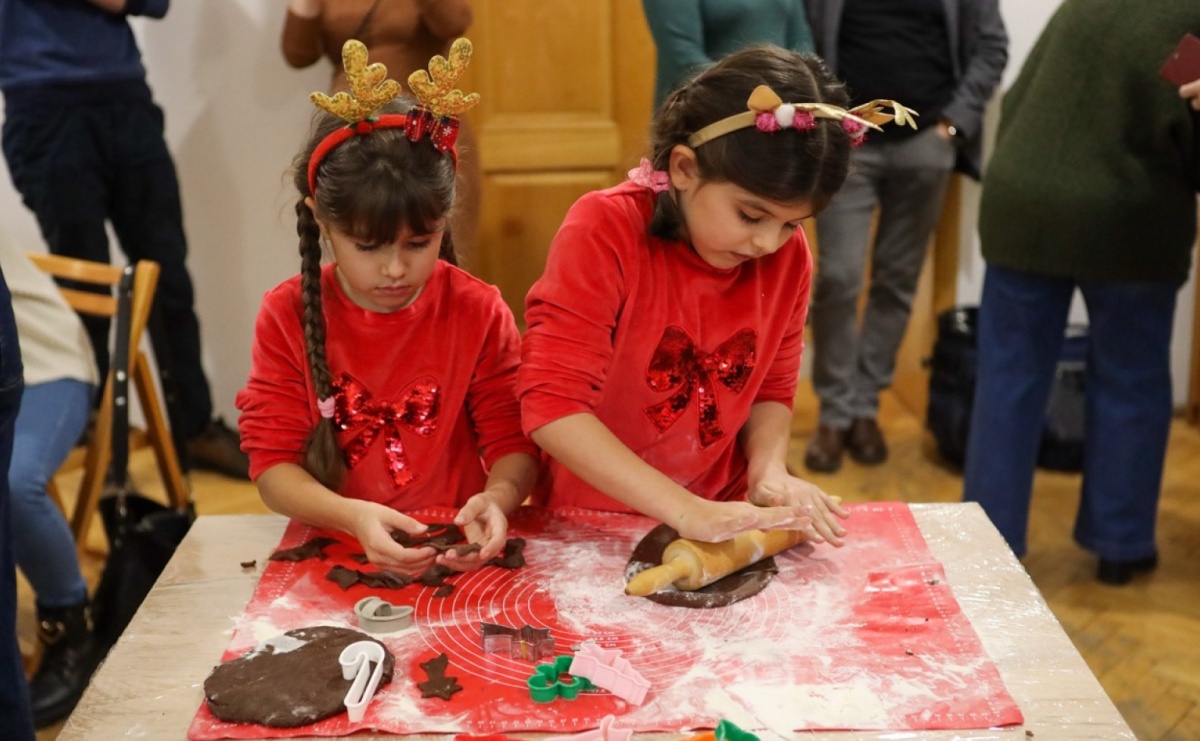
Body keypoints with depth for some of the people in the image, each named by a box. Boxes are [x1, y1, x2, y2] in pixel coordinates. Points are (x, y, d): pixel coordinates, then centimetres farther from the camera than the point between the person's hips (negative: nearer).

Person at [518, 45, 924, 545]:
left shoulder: (788, 254, -3)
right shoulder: (603, 233, -18)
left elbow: (772, 390, 9)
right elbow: (552, 406, -23)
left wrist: (770, 471, -12)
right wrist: (684, 511, -29)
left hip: (717, 528, 3)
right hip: (589, 529, -3)